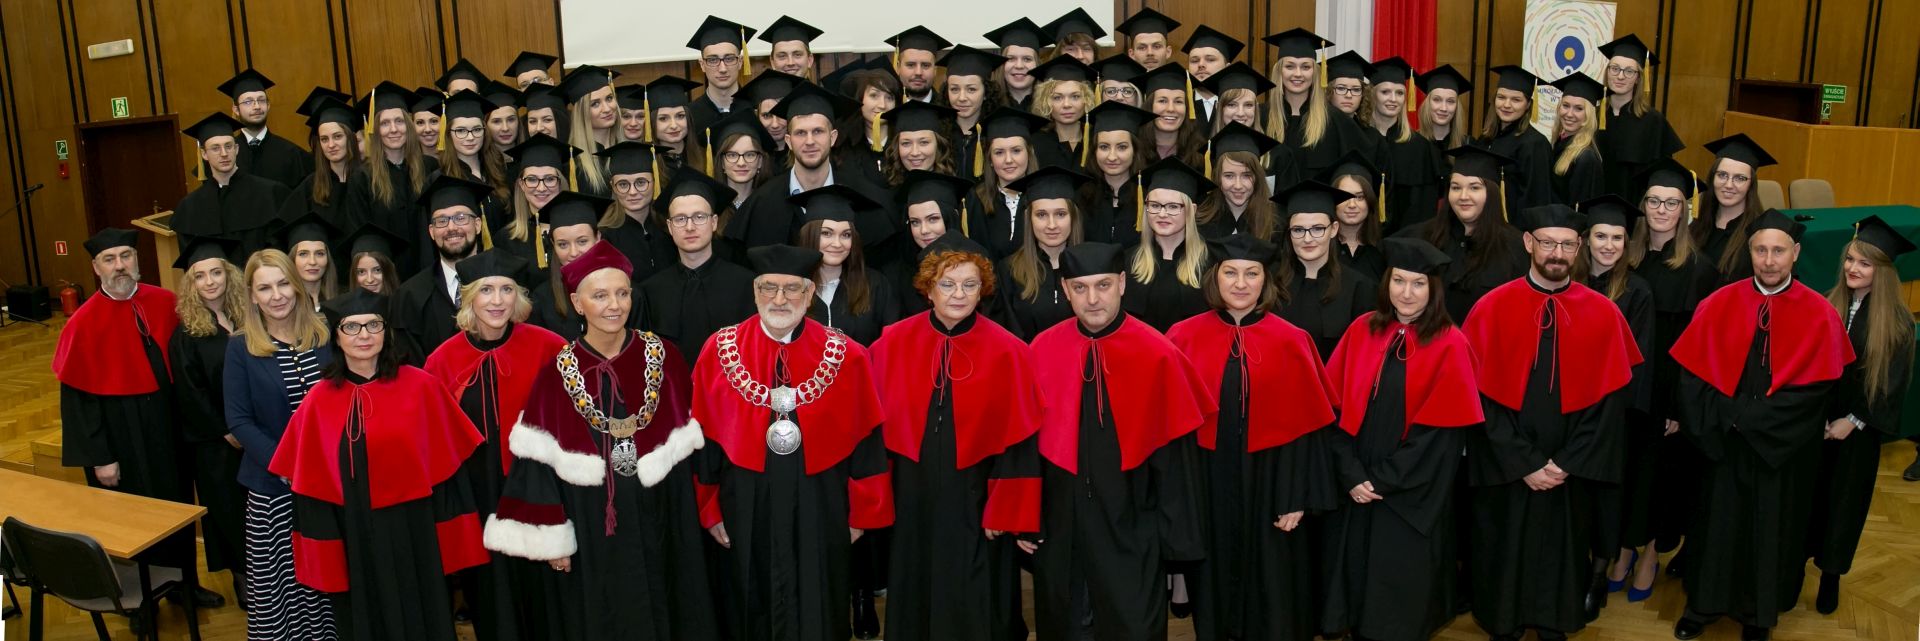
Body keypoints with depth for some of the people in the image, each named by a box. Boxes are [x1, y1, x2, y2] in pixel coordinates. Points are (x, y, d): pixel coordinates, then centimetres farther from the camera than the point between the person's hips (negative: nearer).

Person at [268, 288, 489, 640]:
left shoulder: (421, 387, -6)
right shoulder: (319, 401, -1)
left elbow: (446, 464, -4)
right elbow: (311, 483, 2)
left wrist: (450, 540, -5)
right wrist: (321, 556, -1)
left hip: (415, 538, -1)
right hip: (353, 544, 1)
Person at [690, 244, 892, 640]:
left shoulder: (845, 357, -5)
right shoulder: (719, 351, -3)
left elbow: (865, 442, -2)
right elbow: (702, 439, 0)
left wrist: (863, 513, -1)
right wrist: (709, 509, 0)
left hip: (820, 508, 0)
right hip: (745, 507, 1)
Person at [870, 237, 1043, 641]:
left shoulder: (1007, 353, -10)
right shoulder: (893, 345, -3)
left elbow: (1018, 441, -8)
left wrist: (1004, 513, -9)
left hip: (974, 505, -2)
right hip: (912, 501, 3)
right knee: (914, 602, 16)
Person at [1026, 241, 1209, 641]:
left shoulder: (1158, 357, -10)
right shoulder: (1042, 351, -3)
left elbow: (1174, 453, -7)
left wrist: (1177, 538, -5)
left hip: (1131, 531, -2)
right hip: (1058, 530, 3)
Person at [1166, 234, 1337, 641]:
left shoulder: (1290, 342, -5)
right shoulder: (1184, 338, -3)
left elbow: (1303, 427, -4)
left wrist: (1298, 498, -8)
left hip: (1268, 482, -1)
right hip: (1206, 483, 1)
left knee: (1271, 592, 9)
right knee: (1214, 583, 14)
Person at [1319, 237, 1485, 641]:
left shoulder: (1449, 347, -9)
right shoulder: (1361, 332, 1)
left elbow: (1440, 431, -11)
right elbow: (1335, 409, -1)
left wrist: (1382, 480, -13)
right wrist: (1351, 475, -11)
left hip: (1412, 499, -3)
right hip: (1354, 488, 3)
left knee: (1400, 600, 8)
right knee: (1356, 578, 13)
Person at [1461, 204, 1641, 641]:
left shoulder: (1603, 314, -3)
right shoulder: (1491, 309, -7)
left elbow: (1610, 399, -3)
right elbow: (1481, 397, -8)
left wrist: (1567, 463, -10)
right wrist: (1524, 464, -12)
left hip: (1571, 472, 1)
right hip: (1505, 469, -1)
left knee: (1563, 552, 14)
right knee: (1506, 555, 12)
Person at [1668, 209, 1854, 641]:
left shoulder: (1819, 315, -9)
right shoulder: (1719, 305, -5)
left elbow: (1814, 391, -13)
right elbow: (1691, 374, -5)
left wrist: (1745, 416, -18)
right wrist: (1727, 416, -16)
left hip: (1783, 449, -1)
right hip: (1724, 443, 1)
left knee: (1772, 527, 13)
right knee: (1718, 521, 13)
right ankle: (1705, 603, 32)